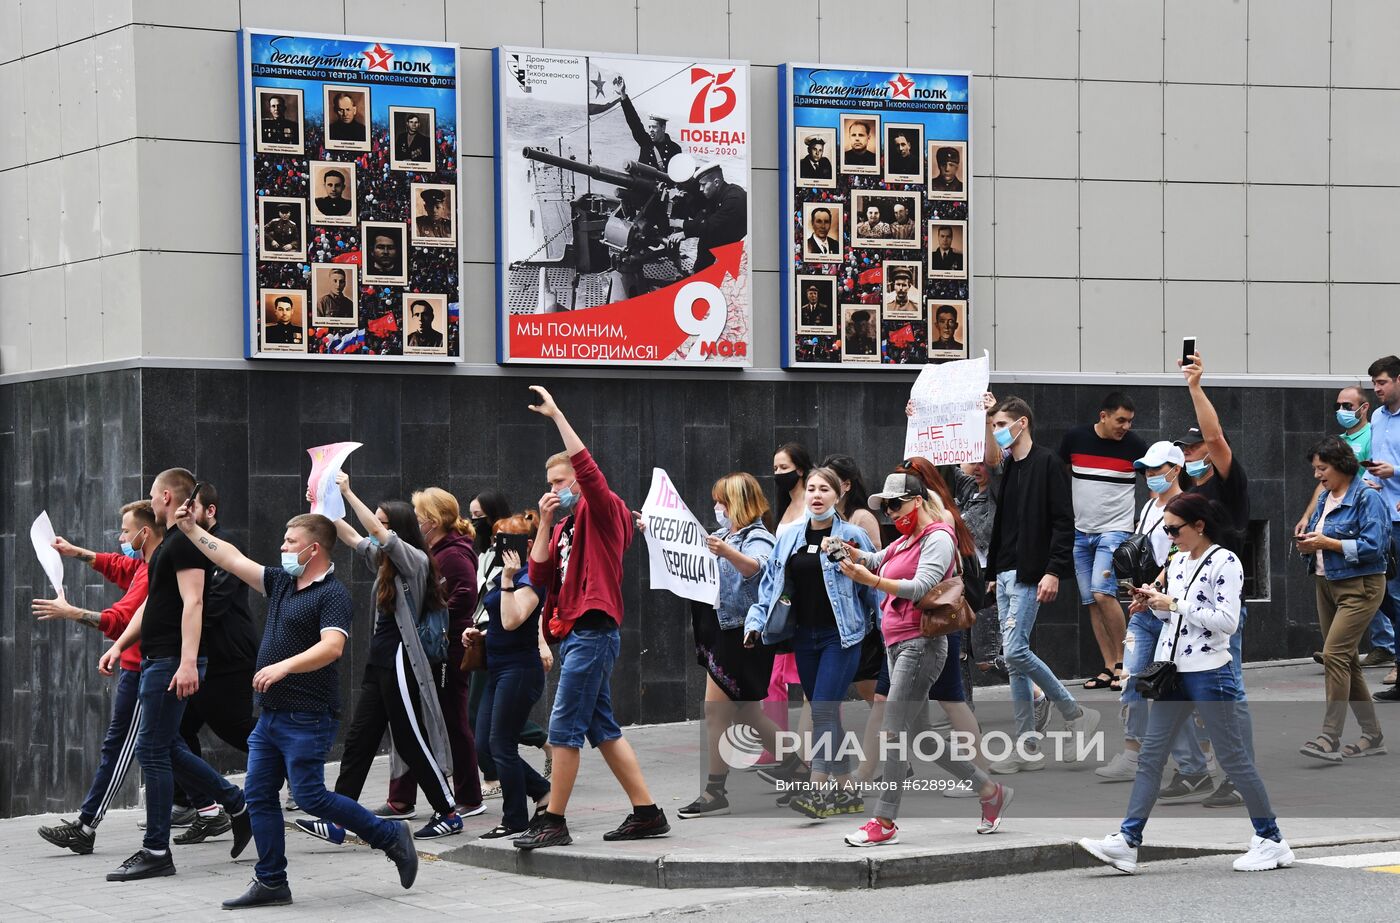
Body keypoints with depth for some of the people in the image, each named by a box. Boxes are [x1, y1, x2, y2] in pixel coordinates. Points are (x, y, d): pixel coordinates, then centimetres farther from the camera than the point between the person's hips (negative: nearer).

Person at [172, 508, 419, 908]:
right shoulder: (281, 582, 13)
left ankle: (391, 838, 5)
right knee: (259, 795, 6)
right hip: (271, 713, 9)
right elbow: (233, 560, 17)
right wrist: (191, 530, 15)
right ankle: (271, 882, 12)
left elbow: (332, 647, -26)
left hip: (306, 717, -9)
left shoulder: (333, 594, -12)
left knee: (310, 796, -10)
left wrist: (284, 666, -35)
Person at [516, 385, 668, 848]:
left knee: (564, 728, -10)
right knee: (603, 728, 10)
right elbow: (539, 576, 9)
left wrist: (557, 415, -20)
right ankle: (647, 813, 13)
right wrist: (545, 525, 2)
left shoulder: (603, 512, -4)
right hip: (573, 633, 9)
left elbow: (585, 465, -21)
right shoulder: (564, 527, 17)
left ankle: (553, 822, -6)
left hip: (593, 632, -9)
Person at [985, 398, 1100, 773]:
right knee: (1014, 658, 6)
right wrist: (992, 573, 17)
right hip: (1005, 575, 9)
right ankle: (1027, 748, 9)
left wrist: (1054, 571, -20)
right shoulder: (1008, 468, 16)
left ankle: (1075, 714, 0)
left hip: (1029, 575, -9)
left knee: (1016, 651, -16)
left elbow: (1064, 522, -14)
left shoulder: (1047, 464, -8)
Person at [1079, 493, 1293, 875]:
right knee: (1149, 755, 1)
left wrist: (1173, 604, -18)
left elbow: (1227, 621, -19)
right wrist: (1153, 604, 3)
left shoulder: (1225, 563, -11)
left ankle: (1271, 841, 11)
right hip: (1173, 671, 8)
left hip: (1210, 673, -8)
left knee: (1234, 759, -1)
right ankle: (1127, 842, -1)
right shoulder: (1178, 562, 13)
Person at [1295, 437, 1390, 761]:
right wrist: (1307, 545, 0)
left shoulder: (1367, 498, -13)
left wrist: (1328, 543, -19)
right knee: (1346, 661, 10)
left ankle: (1330, 737, -19)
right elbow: (1317, 536, 23)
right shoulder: (1324, 498, 13)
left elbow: (1373, 546, -20)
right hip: (1327, 584, 9)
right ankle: (1372, 735, 19)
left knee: (1335, 655, -18)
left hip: (1359, 587, -9)